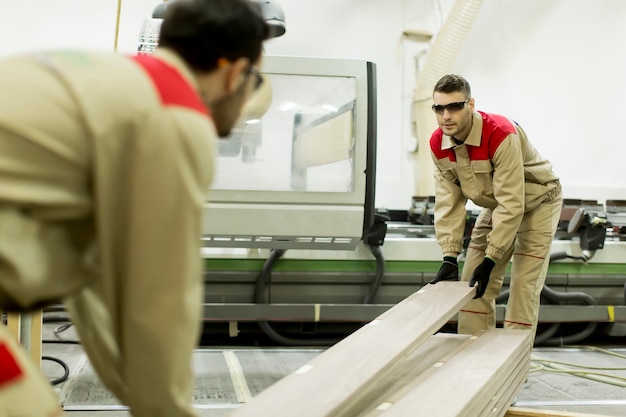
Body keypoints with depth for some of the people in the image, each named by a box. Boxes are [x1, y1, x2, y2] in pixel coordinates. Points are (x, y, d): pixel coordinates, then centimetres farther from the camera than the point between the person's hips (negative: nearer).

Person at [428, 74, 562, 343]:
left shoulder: (501, 135, -36)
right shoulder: (438, 144, -16)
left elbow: (511, 204, -35)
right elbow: (448, 202, -15)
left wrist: (490, 261, -34)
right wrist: (449, 258, -22)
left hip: (535, 203, -6)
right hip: (494, 205, 6)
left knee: (524, 287, -10)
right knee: (471, 283, 3)